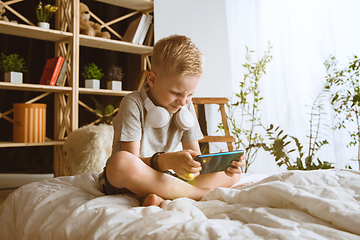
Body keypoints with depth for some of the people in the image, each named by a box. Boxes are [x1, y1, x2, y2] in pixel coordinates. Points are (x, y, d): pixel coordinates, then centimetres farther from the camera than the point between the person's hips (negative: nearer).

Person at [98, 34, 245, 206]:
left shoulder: (186, 107, 3)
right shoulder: (133, 103, -14)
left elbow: (195, 157, 1)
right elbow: (131, 161, -21)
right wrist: (166, 161, -40)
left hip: (165, 177, 5)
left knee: (232, 174, -6)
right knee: (120, 161, -41)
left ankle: (159, 196, -26)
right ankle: (202, 193, -28)